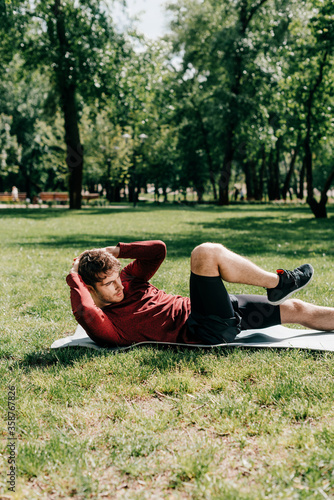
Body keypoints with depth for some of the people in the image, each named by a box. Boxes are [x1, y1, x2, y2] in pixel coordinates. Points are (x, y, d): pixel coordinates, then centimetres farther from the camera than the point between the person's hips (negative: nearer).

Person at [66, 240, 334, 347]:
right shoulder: (103, 323, -10)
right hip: (206, 332, -8)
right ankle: (278, 283, -7)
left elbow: (158, 249, 16)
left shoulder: (128, 280, 14)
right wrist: (74, 277, -16)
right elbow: (84, 312, -33)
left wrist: (116, 251, 8)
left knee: (296, 309, 7)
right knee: (206, 252, -24)